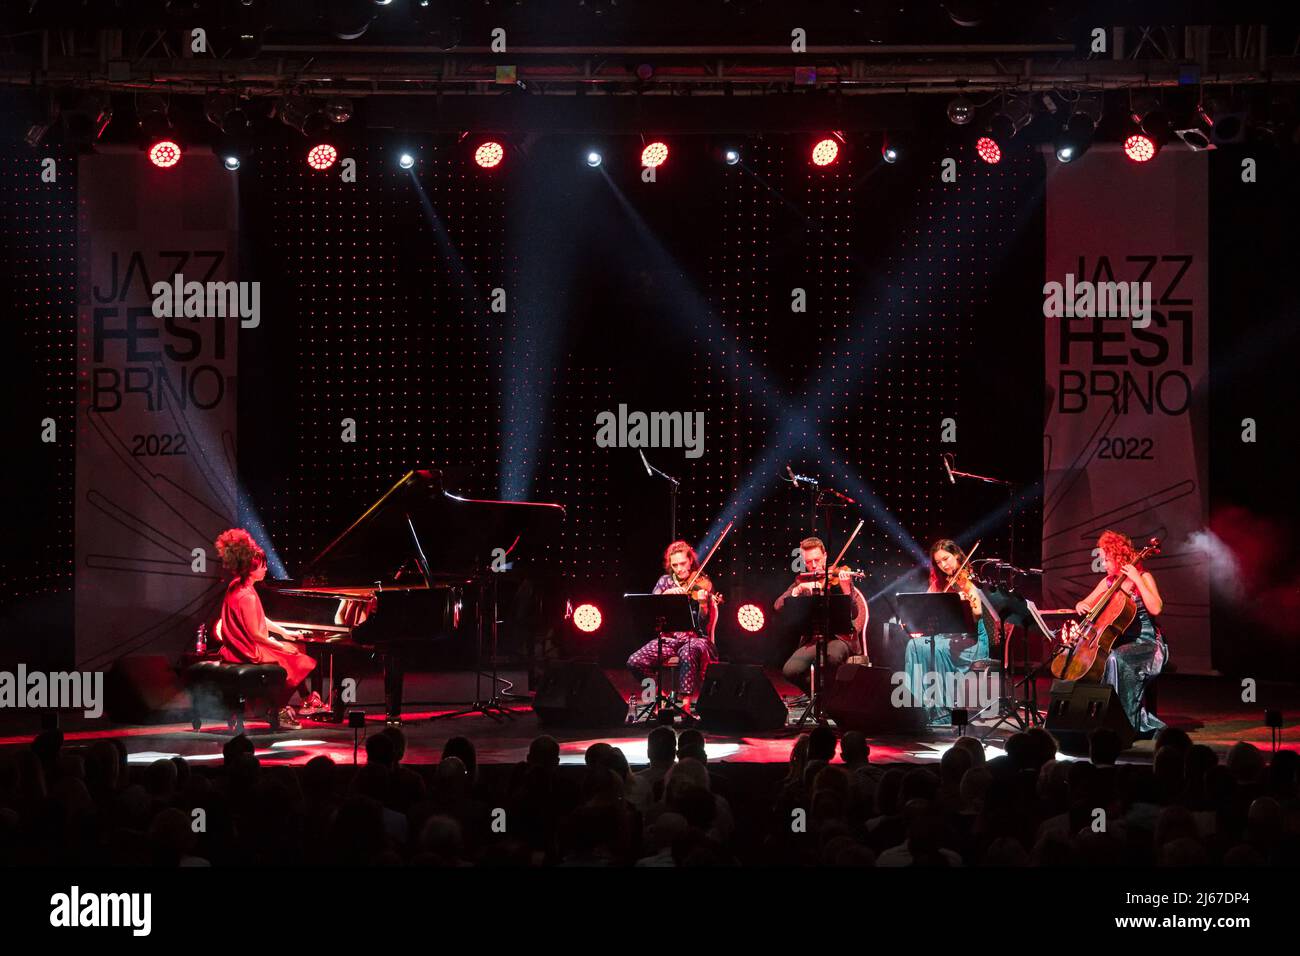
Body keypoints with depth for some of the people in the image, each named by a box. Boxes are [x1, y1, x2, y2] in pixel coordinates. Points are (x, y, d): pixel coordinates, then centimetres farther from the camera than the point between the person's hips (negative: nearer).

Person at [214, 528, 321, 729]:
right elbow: (255, 634, -24)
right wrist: (281, 646, -11)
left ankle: (307, 700, 29)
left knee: (296, 654, 22)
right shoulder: (246, 596, -27)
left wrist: (284, 633, 19)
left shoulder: (236, 586, 5)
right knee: (298, 662, 0)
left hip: (240, 648, 10)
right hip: (251, 653, -10)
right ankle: (279, 710, 8)